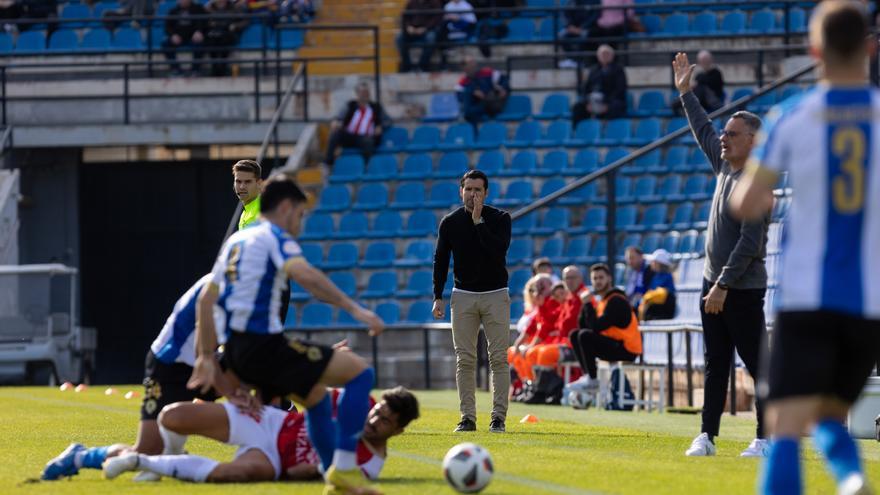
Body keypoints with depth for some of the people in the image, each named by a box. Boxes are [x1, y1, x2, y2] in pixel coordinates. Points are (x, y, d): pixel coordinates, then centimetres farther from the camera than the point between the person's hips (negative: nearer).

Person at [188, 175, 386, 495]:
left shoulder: (235, 240, 20)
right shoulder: (274, 237, -4)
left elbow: (205, 300, 20)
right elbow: (304, 275, -24)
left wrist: (207, 357, 20)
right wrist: (354, 309, -28)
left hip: (236, 351, 9)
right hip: (264, 345, -9)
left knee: (316, 395, 28)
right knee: (360, 373, -6)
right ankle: (344, 468, -13)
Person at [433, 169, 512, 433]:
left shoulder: (500, 218, -3)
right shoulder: (450, 222, 4)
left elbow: (499, 250, -19)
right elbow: (441, 260, 7)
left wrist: (478, 221, -19)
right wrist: (438, 298, 1)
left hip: (495, 295, -2)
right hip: (463, 295, 2)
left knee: (498, 359, -6)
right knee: (464, 360, -1)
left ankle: (498, 416, -4)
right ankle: (468, 417, 2)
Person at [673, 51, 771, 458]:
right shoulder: (725, 164, 9)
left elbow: (749, 244, -22)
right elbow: (704, 131, 28)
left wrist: (723, 286, -24)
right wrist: (686, 93, 31)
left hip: (743, 288, -9)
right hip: (714, 285, 9)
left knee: (758, 364, -4)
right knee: (716, 365, 9)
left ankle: (766, 439, -1)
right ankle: (707, 436, 10)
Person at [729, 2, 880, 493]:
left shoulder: (791, 120, -3)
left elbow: (746, 205, -1)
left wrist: (764, 198, 21)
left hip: (808, 299, -2)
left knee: (786, 426, -7)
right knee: (830, 414, 19)